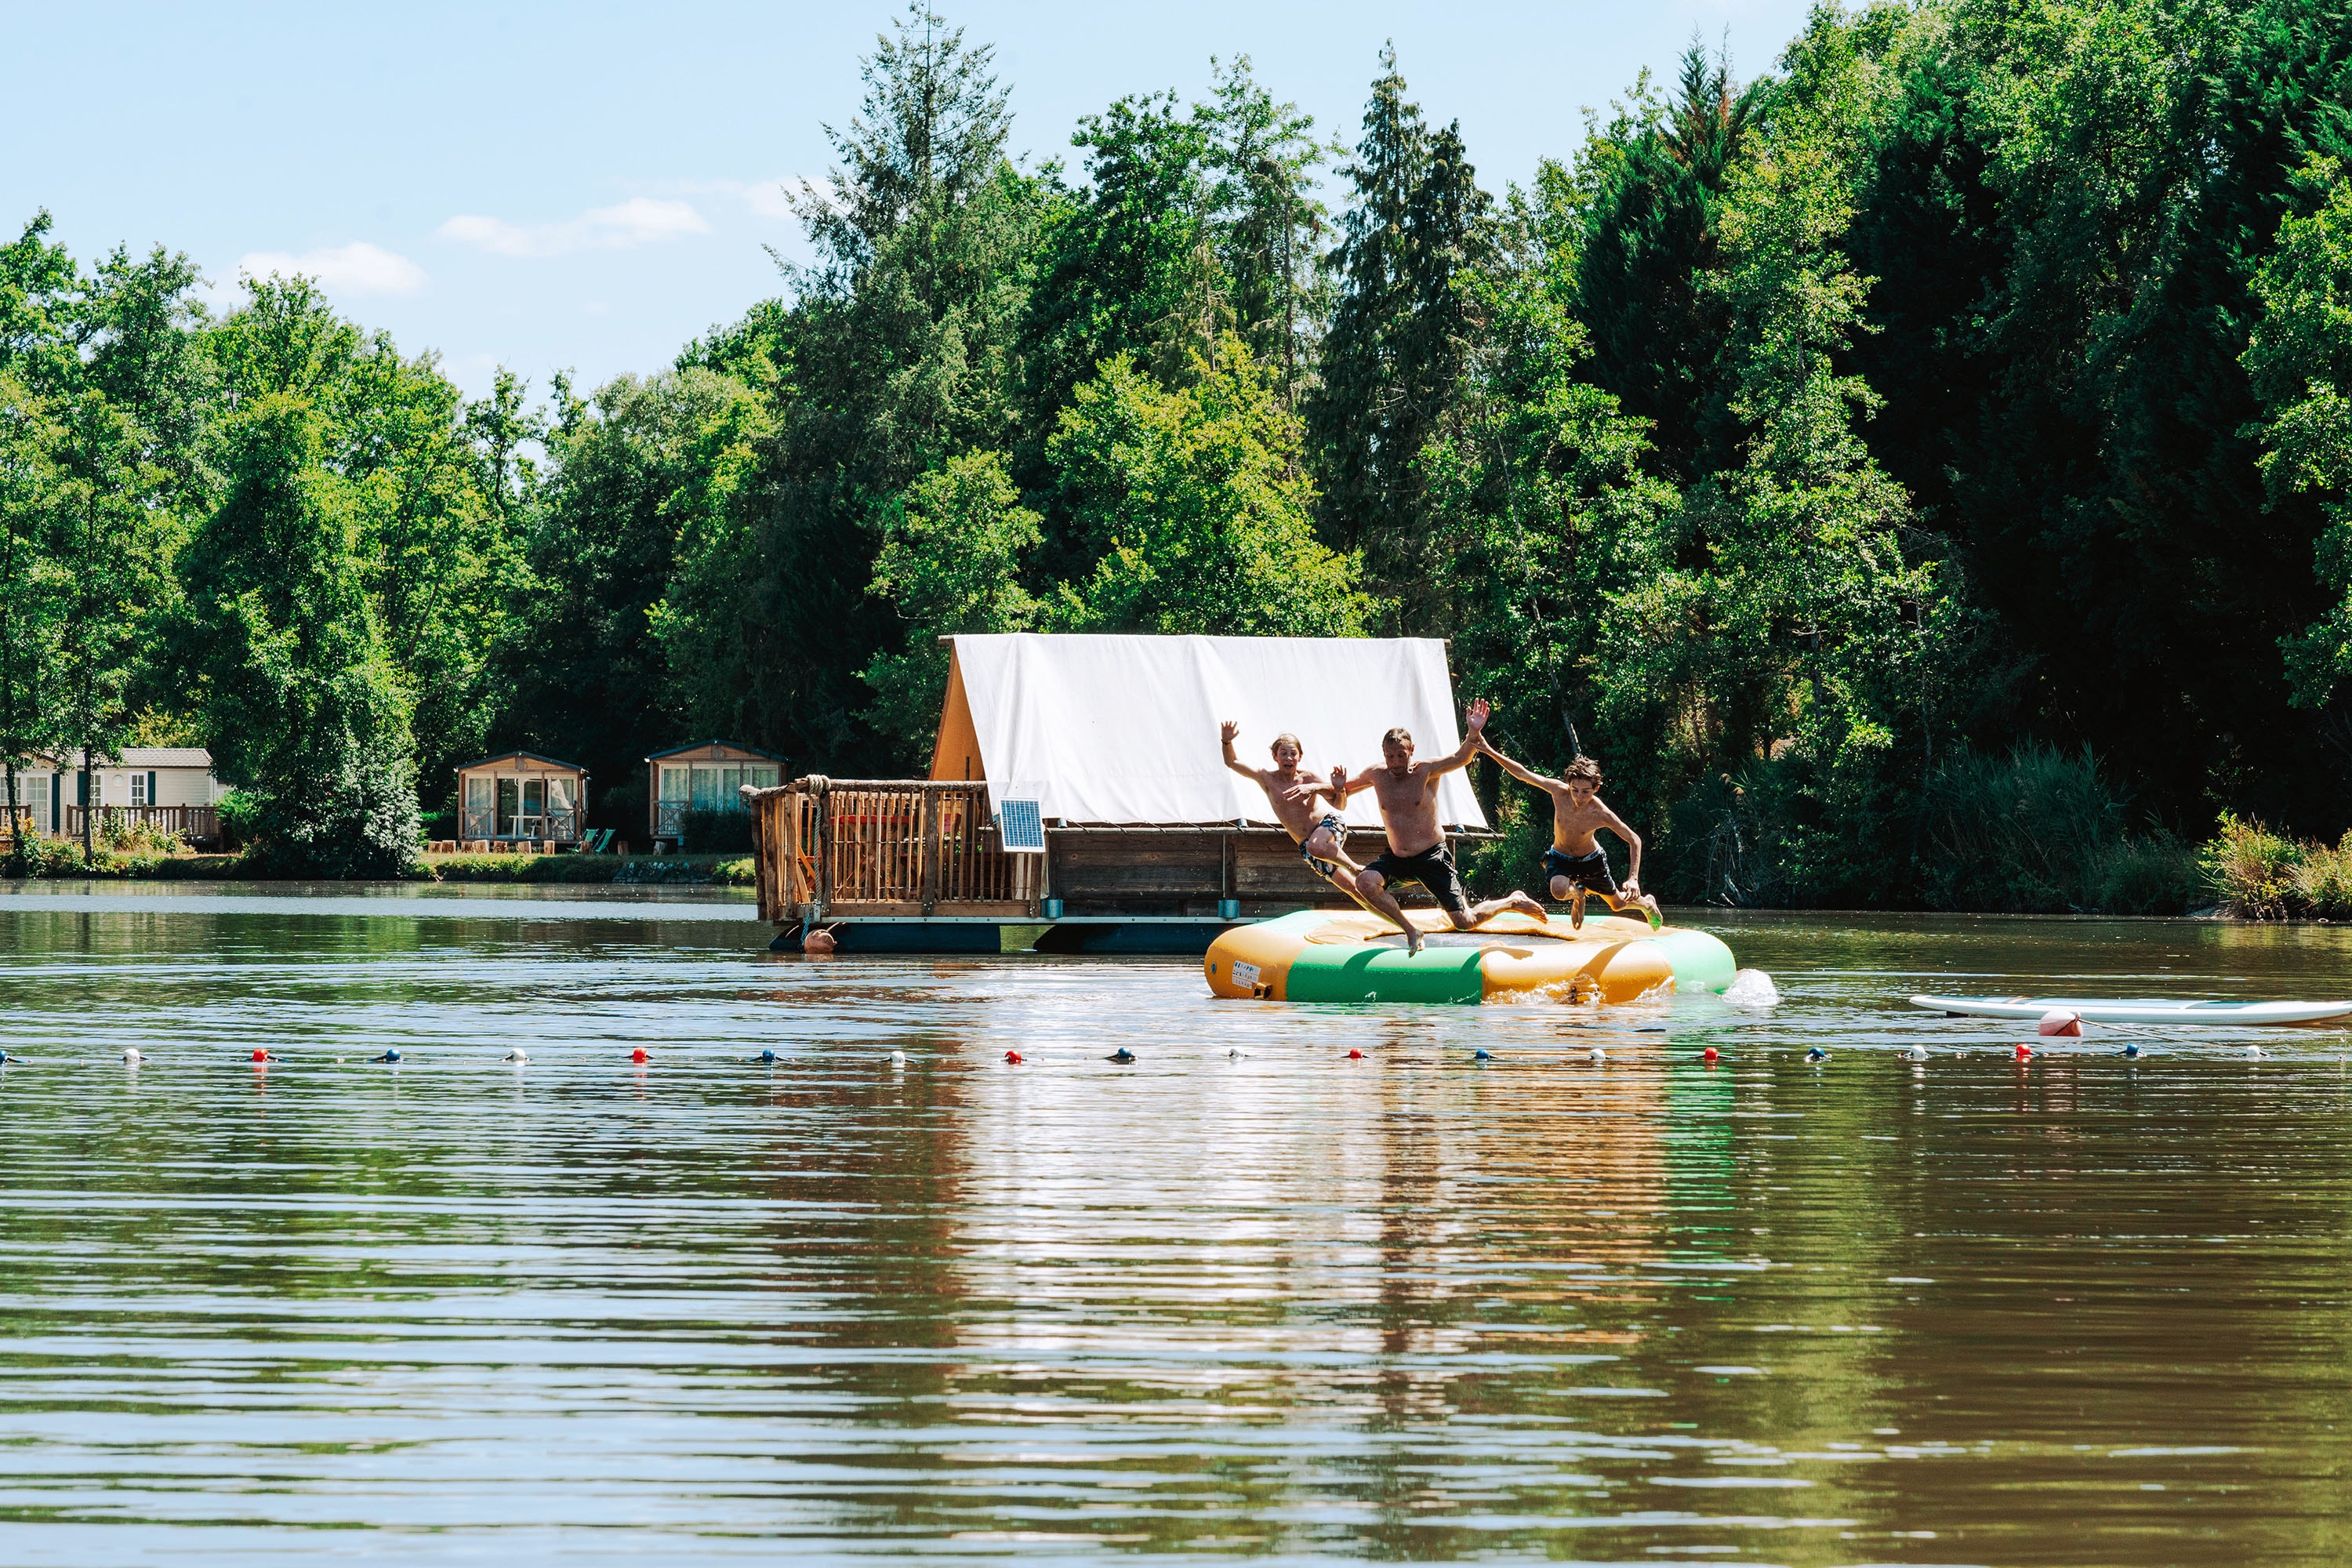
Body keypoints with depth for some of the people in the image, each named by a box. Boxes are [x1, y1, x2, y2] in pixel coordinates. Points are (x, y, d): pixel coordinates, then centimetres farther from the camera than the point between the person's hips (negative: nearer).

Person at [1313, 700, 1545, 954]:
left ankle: (1514, 902, 25)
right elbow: (1343, 795, 17)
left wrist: (1473, 735, -47)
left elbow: (1459, 758, -27)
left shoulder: (1425, 772, -11)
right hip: (1396, 858, 4)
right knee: (1365, 882, -26)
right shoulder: (1376, 776, 0)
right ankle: (1411, 931, -8)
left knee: (1464, 922, -6)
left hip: (1432, 857, -4)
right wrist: (1339, 788, -8)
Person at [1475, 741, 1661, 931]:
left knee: (1619, 904, 17)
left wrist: (1633, 878, -31)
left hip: (1590, 861, -1)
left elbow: (1634, 840, -23)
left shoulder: (1601, 814, -32)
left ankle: (1647, 903, 55)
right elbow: (1523, 774, -20)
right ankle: (1577, 894, 8)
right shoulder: (1559, 791, -27)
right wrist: (1490, 752, -24)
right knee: (1559, 891, -32)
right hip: (1560, 858, 1)